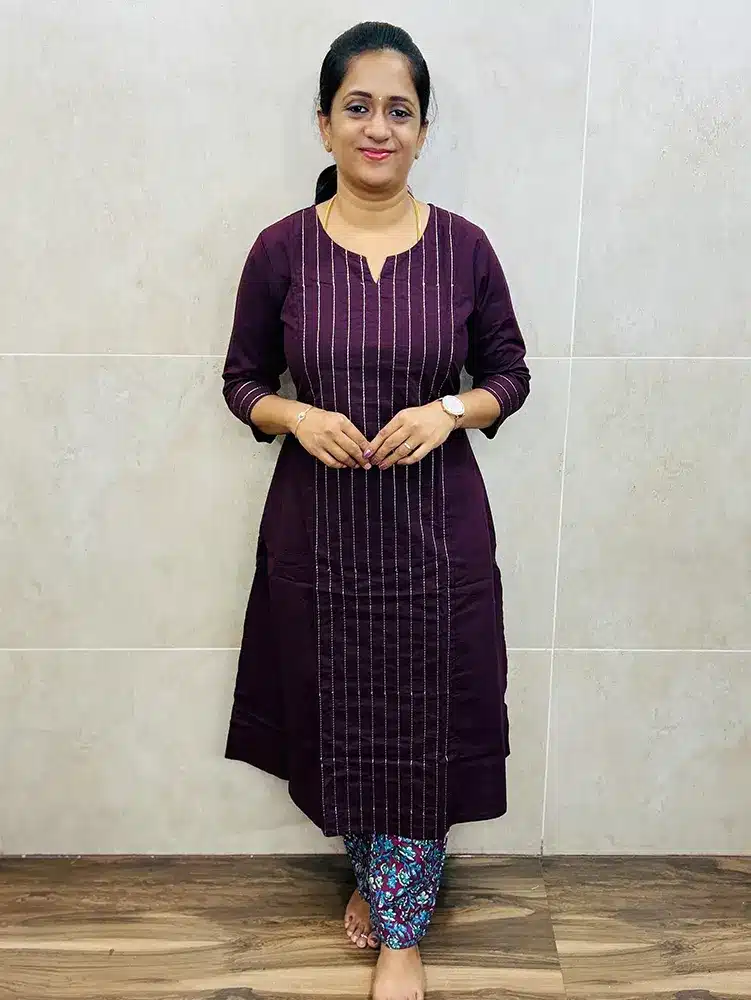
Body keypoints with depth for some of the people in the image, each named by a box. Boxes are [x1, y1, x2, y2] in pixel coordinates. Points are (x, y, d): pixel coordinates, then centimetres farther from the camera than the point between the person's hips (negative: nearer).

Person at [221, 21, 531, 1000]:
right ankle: (371, 870, 42)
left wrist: (451, 409, -14)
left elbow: (510, 371, 6)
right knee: (338, 708, 13)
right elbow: (242, 378, 6)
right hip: (318, 523, 1)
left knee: (421, 720, 5)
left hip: (435, 524, 0)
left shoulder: (463, 246, -1)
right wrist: (297, 416, -14)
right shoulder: (282, 248, -2)